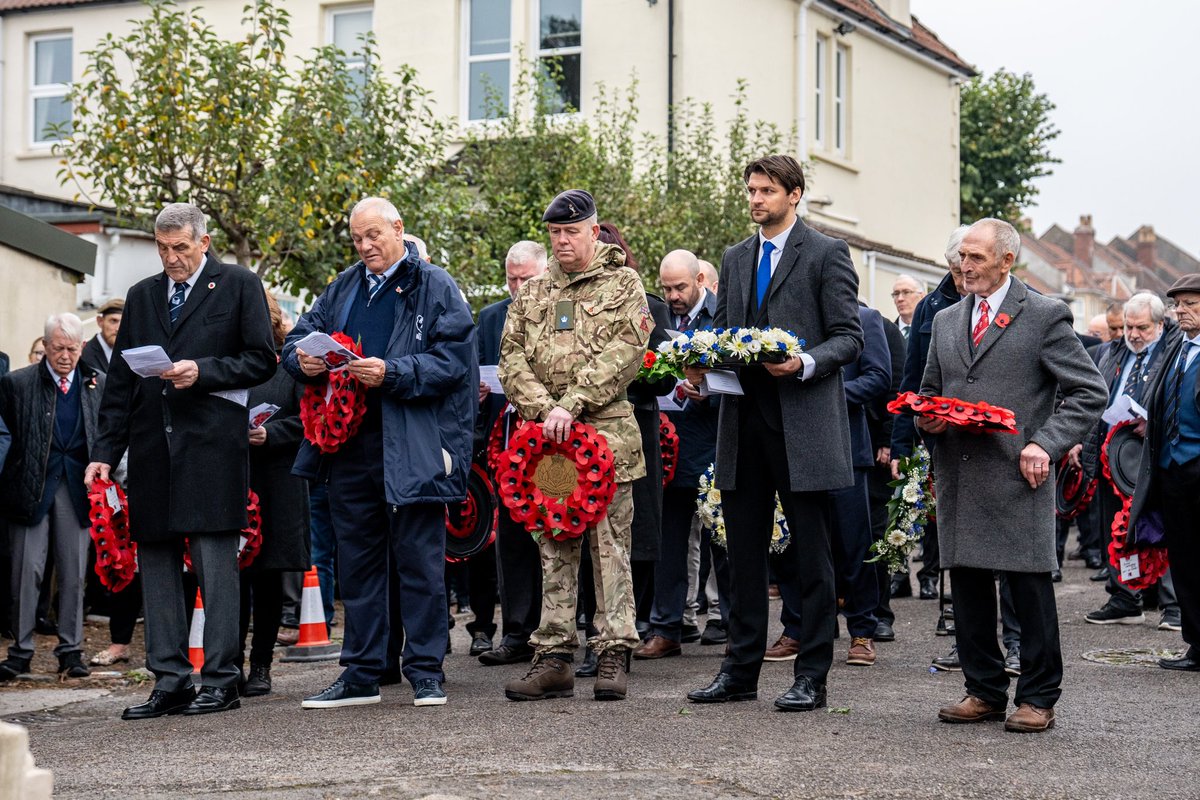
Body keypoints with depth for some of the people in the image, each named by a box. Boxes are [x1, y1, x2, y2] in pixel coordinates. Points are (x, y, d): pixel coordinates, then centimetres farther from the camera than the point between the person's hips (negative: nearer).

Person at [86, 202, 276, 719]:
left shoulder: (239, 285, 5)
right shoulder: (141, 296, 18)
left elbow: (261, 361, 0)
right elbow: (119, 380, 16)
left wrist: (203, 371, -13)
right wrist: (105, 453, 8)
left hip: (212, 443, -5)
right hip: (152, 446, 5)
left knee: (215, 560, -6)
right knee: (155, 560, 4)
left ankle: (221, 679, -1)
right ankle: (170, 681, 9)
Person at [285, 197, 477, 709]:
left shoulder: (436, 288, -2)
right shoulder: (343, 289, 16)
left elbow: (451, 361, -11)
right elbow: (298, 337, 17)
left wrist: (392, 374, -22)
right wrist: (303, 360, -6)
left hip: (411, 447, -6)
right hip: (350, 444, 6)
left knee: (419, 560, 0)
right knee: (356, 561, 10)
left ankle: (426, 672, 8)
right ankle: (361, 674, 18)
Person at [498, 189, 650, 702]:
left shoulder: (622, 285, 6)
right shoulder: (532, 294, 17)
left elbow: (624, 353, -7)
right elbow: (512, 357, 8)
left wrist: (572, 404, -14)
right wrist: (544, 409, -9)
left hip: (607, 433, -3)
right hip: (545, 437, 4)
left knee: (609, 544, -2)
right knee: (554, 548, 5)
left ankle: (614, 655, 2)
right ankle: (554, 657, 7)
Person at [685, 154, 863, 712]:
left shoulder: (826, 253, 0)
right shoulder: (735, 258, 18)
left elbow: (849, 337, -4)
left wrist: (805, 364, -22)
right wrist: (701, 365, 0)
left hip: (803, 422, -6)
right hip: (744, 420, 6)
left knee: (811, 556, 0)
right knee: (743, 552, 10)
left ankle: (811, 676, 5)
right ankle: (740, 670, 17)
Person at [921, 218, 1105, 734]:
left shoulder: (1045, 317, 0)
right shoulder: (946, 322, 17)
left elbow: (1090, 391, -2)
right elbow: (929, 392, 27)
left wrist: (1047, 444, -13)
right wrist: (927, 419, 3)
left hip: (1016, 478, -5)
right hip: (957, 475, 5)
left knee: (1030, 588, -1)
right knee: (968, 588, 7)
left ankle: (1037, 698, 8)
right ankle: (984, 691, 18)